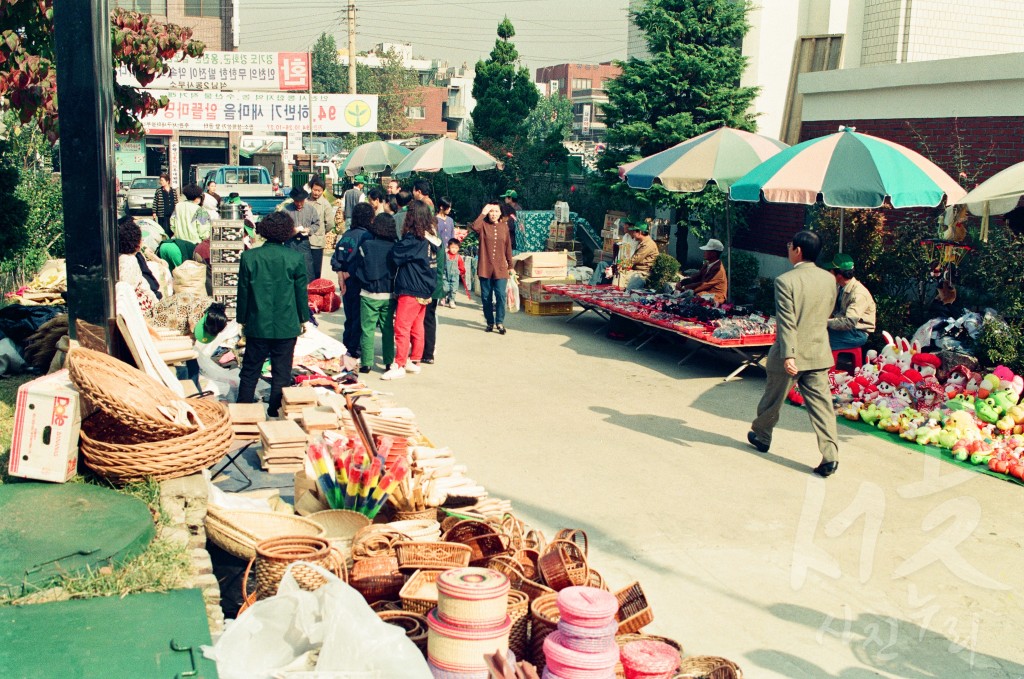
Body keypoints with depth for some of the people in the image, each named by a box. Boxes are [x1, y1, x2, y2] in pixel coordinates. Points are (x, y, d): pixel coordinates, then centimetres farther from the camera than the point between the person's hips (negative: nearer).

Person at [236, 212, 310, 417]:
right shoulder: (295, 258, -8)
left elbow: (243, 291, 2)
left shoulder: (249, 256, -6)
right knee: (281, 373, 8)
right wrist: (303, 318, 13)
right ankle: (276, 412, 12)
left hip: (257, 325, 1)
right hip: (287, 326, -1)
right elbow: (301, 291, 0)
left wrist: (242, 319, 14)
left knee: (249, 371, 12)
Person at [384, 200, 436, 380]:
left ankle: (399, 366, -5)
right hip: (424, 291, 9)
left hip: (410, 291, -9)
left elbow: (395, 256, -17)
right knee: (417, 327, 15)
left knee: (402, 328, -6)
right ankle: (415, 361, 23)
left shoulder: (412, 241, -18)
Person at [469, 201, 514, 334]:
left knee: (500, 295, -8)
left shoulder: (504, 227, 6)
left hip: (500, 268, 1)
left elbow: (508, 247, 11)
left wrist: (510, 265, 13)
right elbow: (474, 227, -26)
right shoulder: (483, 225, -1)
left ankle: (500, 322, 2)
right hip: (485, 267, -1)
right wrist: (483, 213, -18)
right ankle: (490, 322, 19)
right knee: (486, 296, 6)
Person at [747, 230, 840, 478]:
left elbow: (787, 322, -21)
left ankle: (761, 435, 37)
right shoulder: (829, 279, 2)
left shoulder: (785, 281, -16)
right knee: (821, 404, 2)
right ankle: (830, 456, -5)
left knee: (772, 399, 17)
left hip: (791, 354, -4)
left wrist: (788, 355, -23)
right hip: (819, 354, 4)